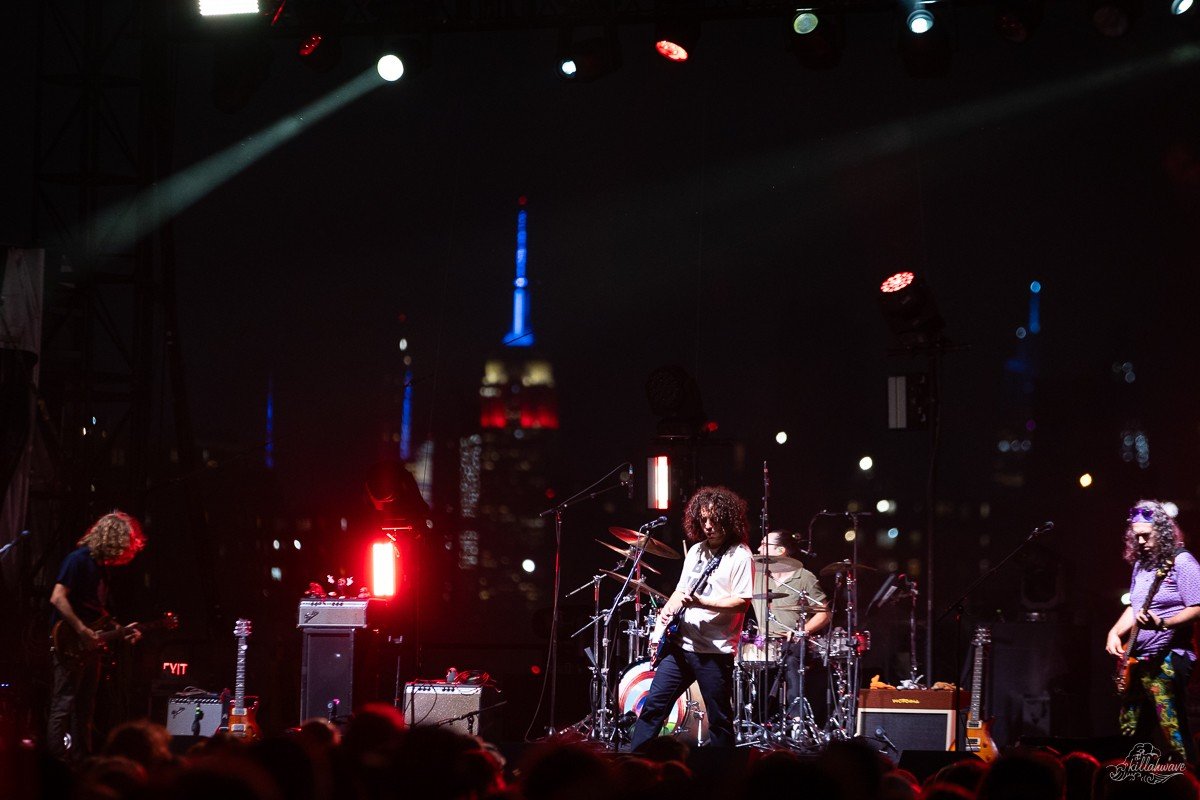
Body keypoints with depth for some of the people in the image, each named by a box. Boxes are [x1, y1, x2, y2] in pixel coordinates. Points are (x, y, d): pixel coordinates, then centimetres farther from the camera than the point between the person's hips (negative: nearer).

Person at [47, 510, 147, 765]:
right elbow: (58, 598, -20)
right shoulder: (79, 560, -11)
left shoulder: (101, 567, 17)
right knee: (63, 707, -11)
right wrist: (82, 632, -23)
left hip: (90, 648, 10)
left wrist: (122, 632, 13)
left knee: (84, 710, 11)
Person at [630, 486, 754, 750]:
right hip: (681, 642, 7)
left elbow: (742, 601, -15)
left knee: (720, 720, 1)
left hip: (715, 649, -7)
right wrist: (668, 609, 2)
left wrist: (701, 602, -23)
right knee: (654, 704, 3)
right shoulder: (696, 550, 15)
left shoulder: (740, 556, -8)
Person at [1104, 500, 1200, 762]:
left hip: (1168, 657, -9)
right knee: (1131, 735, 11)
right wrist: (1115, 632, 9)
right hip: (1137, 659, 9)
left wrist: (1163, 624, -29)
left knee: (1172, 737, -14)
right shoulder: (1141, 564, 16)